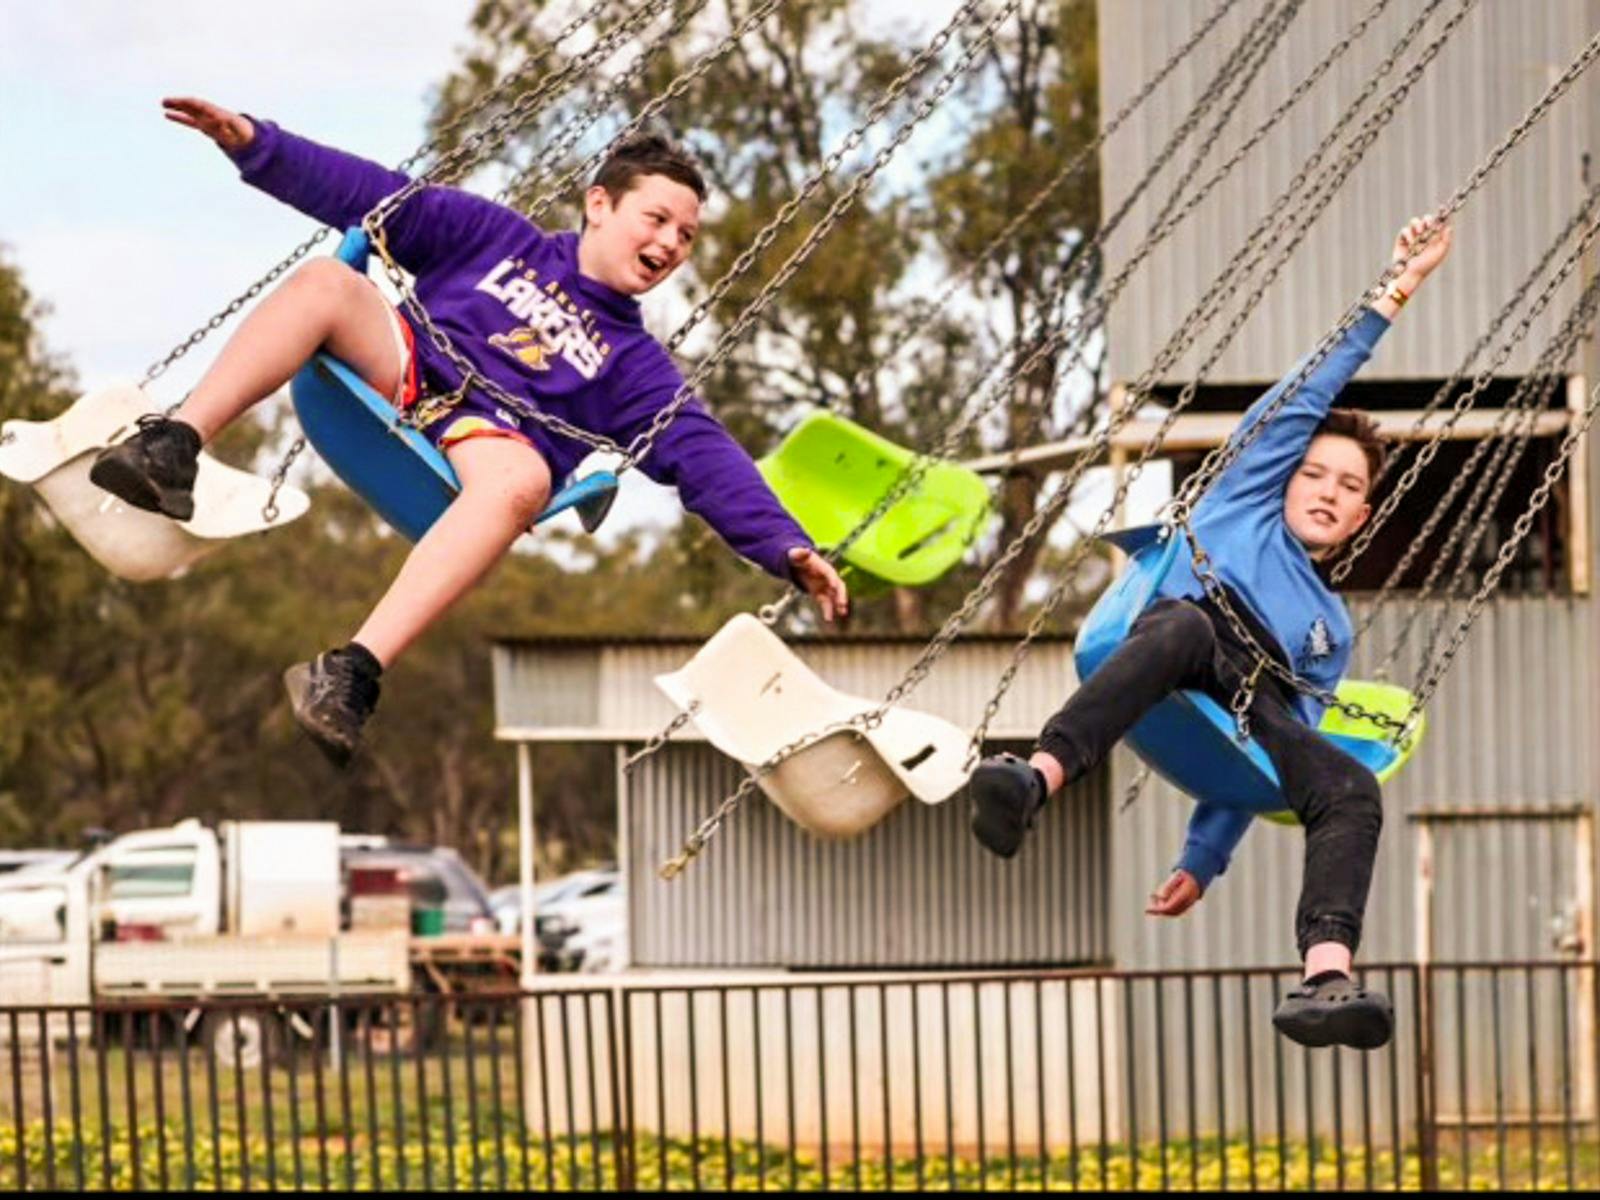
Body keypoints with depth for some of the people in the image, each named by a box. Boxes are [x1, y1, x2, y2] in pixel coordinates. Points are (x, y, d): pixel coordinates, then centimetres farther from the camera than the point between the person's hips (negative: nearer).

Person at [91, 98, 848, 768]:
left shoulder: (634, 364, 25)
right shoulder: (499, 241, 25)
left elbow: (706, 457, 12)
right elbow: (375, 198, 18)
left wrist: (787, 546, -5)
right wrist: (257, 145, 6)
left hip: (487, 439, -1)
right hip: (399, 373, 1)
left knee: (521, 478, -39)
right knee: (328, 280, -27)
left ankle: (354, 673, -54)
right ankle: (172, 449, -40)